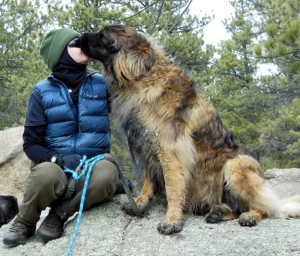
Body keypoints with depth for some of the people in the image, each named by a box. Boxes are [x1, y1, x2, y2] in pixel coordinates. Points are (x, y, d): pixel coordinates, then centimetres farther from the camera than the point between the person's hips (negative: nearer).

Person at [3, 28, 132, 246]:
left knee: (107, 173, -35)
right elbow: (31, 144, 1)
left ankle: (60, 213, -11)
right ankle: (25, 221, -5)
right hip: (58, 166, -1)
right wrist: (59, 159, -16)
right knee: (46, 173, -37)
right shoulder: (42, 92, 1)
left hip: (94, 166, 1)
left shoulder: (101, 84, 5)